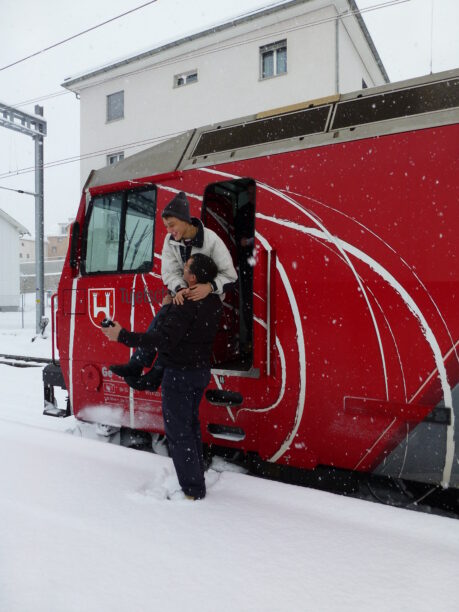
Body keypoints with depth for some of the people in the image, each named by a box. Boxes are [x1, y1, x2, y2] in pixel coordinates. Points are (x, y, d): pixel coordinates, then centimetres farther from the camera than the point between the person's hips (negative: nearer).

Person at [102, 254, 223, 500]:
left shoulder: (184, 305, -24)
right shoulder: (214, 302, 3)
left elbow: (164, 339, -30)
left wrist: (123, 336, -27)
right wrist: (170, 306, 15)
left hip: (179, 374, -9)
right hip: (201, 371, 9)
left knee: (178, 431, 1)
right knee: (191, 424, 22)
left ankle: (192, 489, 8)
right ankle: (197, 478, 34)